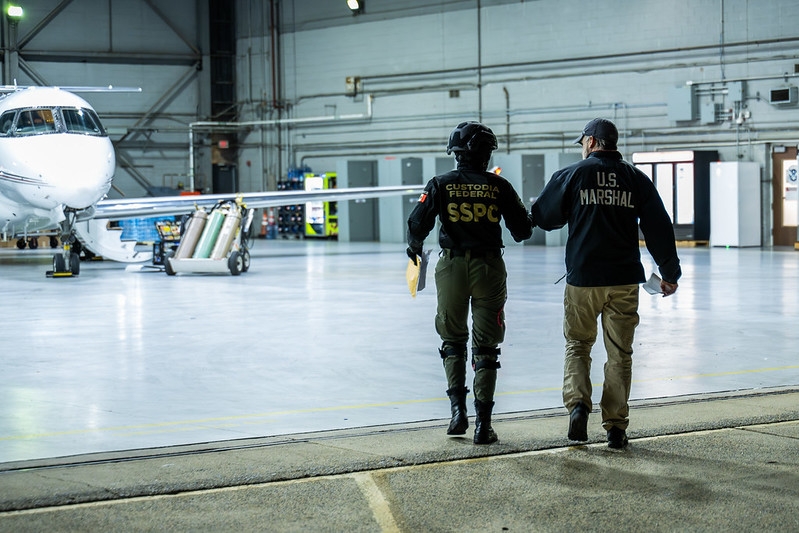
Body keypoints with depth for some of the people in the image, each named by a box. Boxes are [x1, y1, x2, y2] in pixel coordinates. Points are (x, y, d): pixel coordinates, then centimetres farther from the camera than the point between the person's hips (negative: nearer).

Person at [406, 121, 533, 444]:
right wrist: (523, 222, 26)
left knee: (453, 341, 19)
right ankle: (483, 423, 3)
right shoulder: (499, 186, -3)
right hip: (489, 268, 0)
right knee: (485, 346, 6)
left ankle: (458, 408, 8)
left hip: (452, 267, 0)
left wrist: (414, 248, 17)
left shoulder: (441, 185, -3)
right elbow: (522, 230, 2)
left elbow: (418, 225, -4)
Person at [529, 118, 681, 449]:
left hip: (583, 279, -1)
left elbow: (542, 217, 8)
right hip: (625, 280, 2)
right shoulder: (637, 179, 6)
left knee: (577, 345, 14)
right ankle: (615, 427, 6)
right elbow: (659, 228, 6)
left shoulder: (572, 175, -1)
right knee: (619, 354, 7)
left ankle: (577, 403, -8)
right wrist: (669, 273, 14)